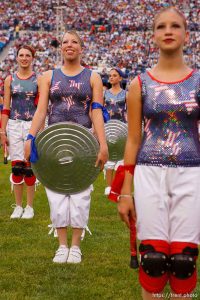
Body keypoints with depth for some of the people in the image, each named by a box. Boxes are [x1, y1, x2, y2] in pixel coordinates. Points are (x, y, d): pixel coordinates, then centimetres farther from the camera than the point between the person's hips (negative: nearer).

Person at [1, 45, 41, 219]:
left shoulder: (38, 80, 2)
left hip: (32, 125, -2)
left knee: (29, 166, -1)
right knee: (16, 166, 2)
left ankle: (30, 207, 10)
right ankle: (18, 206, 13)